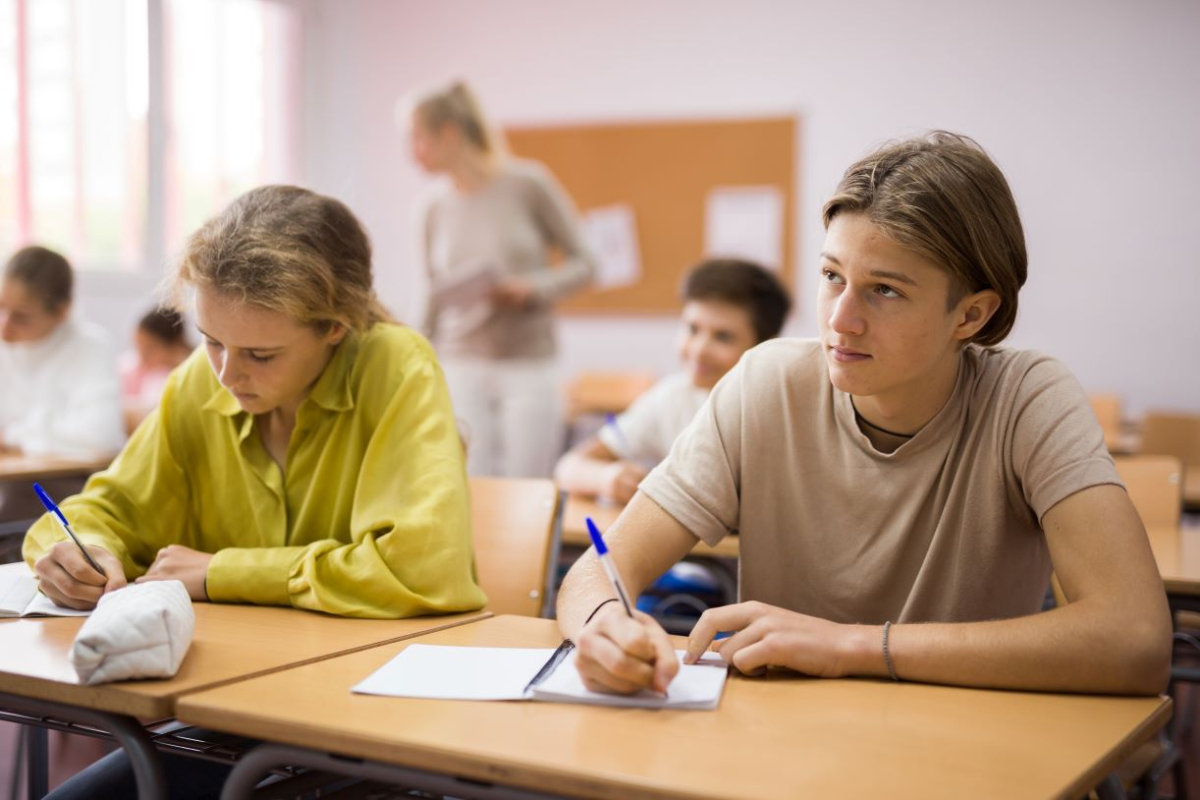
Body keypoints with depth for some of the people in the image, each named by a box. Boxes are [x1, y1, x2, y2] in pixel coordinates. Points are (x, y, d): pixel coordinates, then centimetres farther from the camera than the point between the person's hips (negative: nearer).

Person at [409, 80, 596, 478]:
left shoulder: (528, 184, -4)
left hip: (529, 368, -3)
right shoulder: (438, 210, 7)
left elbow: (582, 263, -1)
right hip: (461, 370, 3)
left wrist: (531, 289, -17)